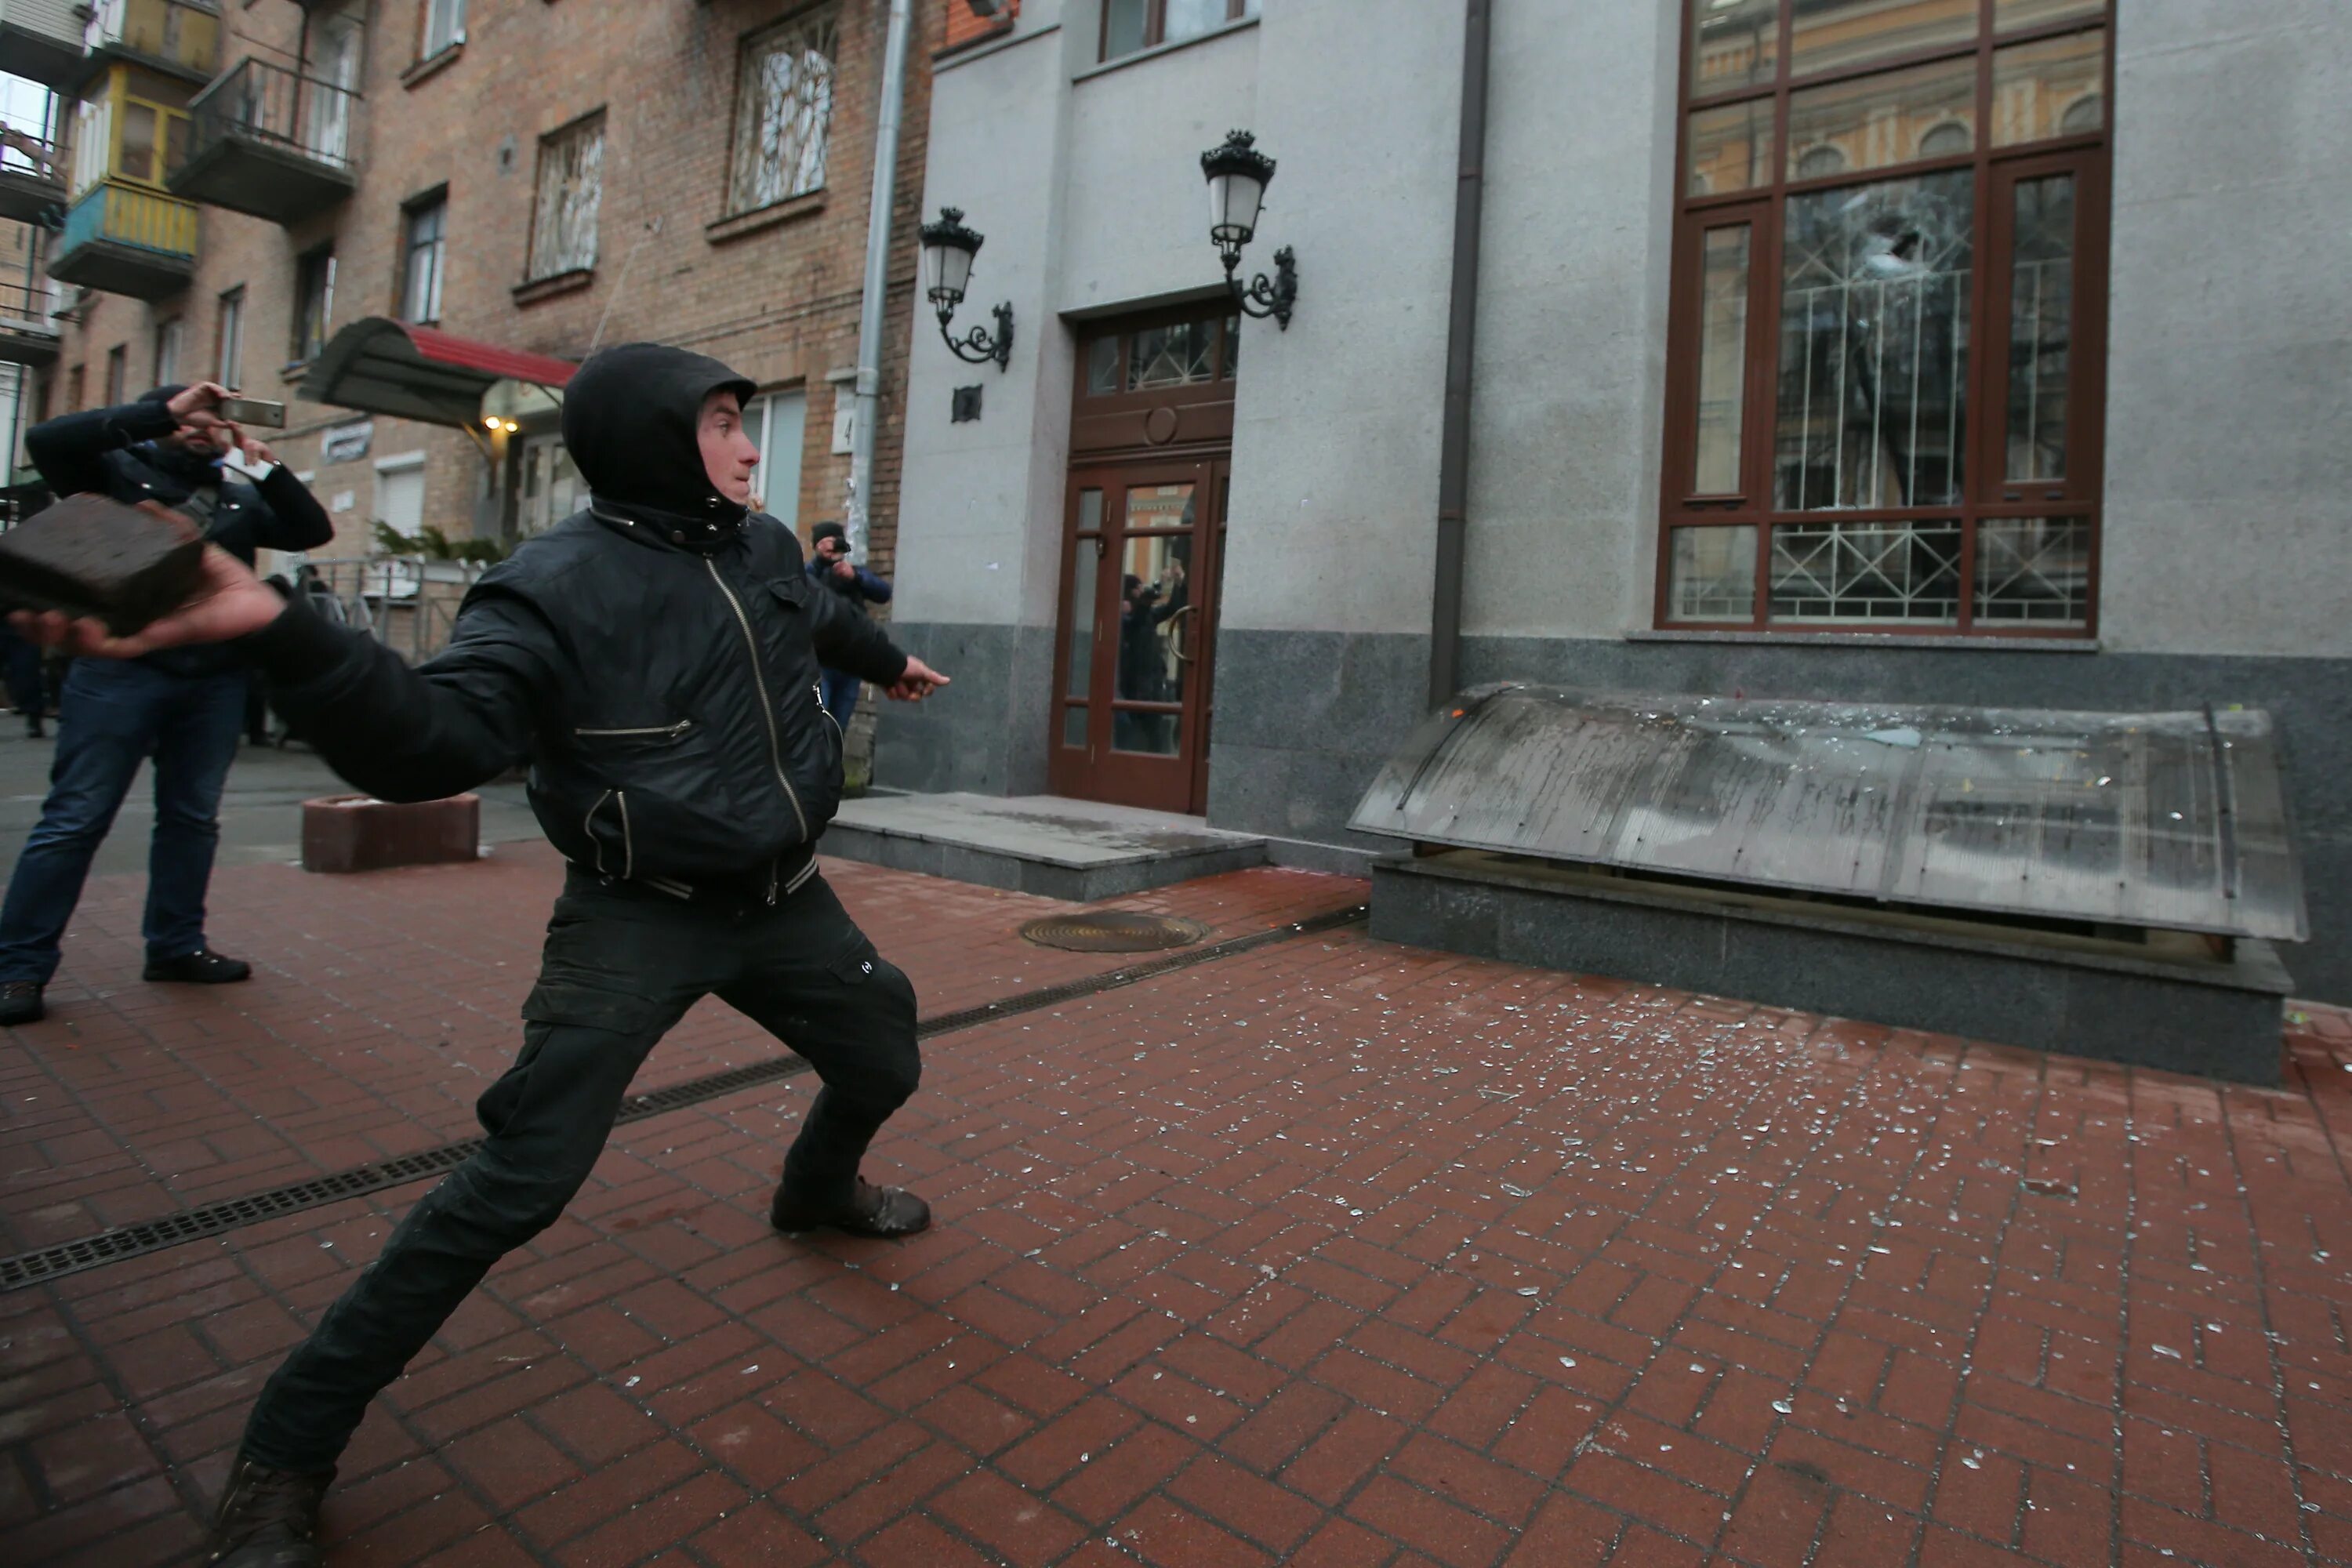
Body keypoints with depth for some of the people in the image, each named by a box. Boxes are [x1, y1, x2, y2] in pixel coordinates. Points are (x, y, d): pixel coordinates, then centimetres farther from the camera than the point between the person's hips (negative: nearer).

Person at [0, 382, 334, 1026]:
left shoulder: (241, 498, 17)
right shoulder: (118, 471, 6)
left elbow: (314, 531, 7)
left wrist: (266, 465, -4)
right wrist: (163, 412, -12)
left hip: (215, 682, 4)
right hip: (120, 673, -4)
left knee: (193, 818, 10)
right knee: (75, 820, -3)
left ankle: (176, 946, 21)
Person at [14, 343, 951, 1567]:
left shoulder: (764, 548, 3)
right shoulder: (556, 585, -17)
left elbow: (821, 617, 26)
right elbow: (437, 739, -28)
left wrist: (888, 661, 46)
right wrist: (274, 630, -44)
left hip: (785, 901, 7)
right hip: (637, 921, -7)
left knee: (882, 1065, 20)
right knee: (517, 1182, -13)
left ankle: (818, 1192, 56)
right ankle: (288, 1449, 10)